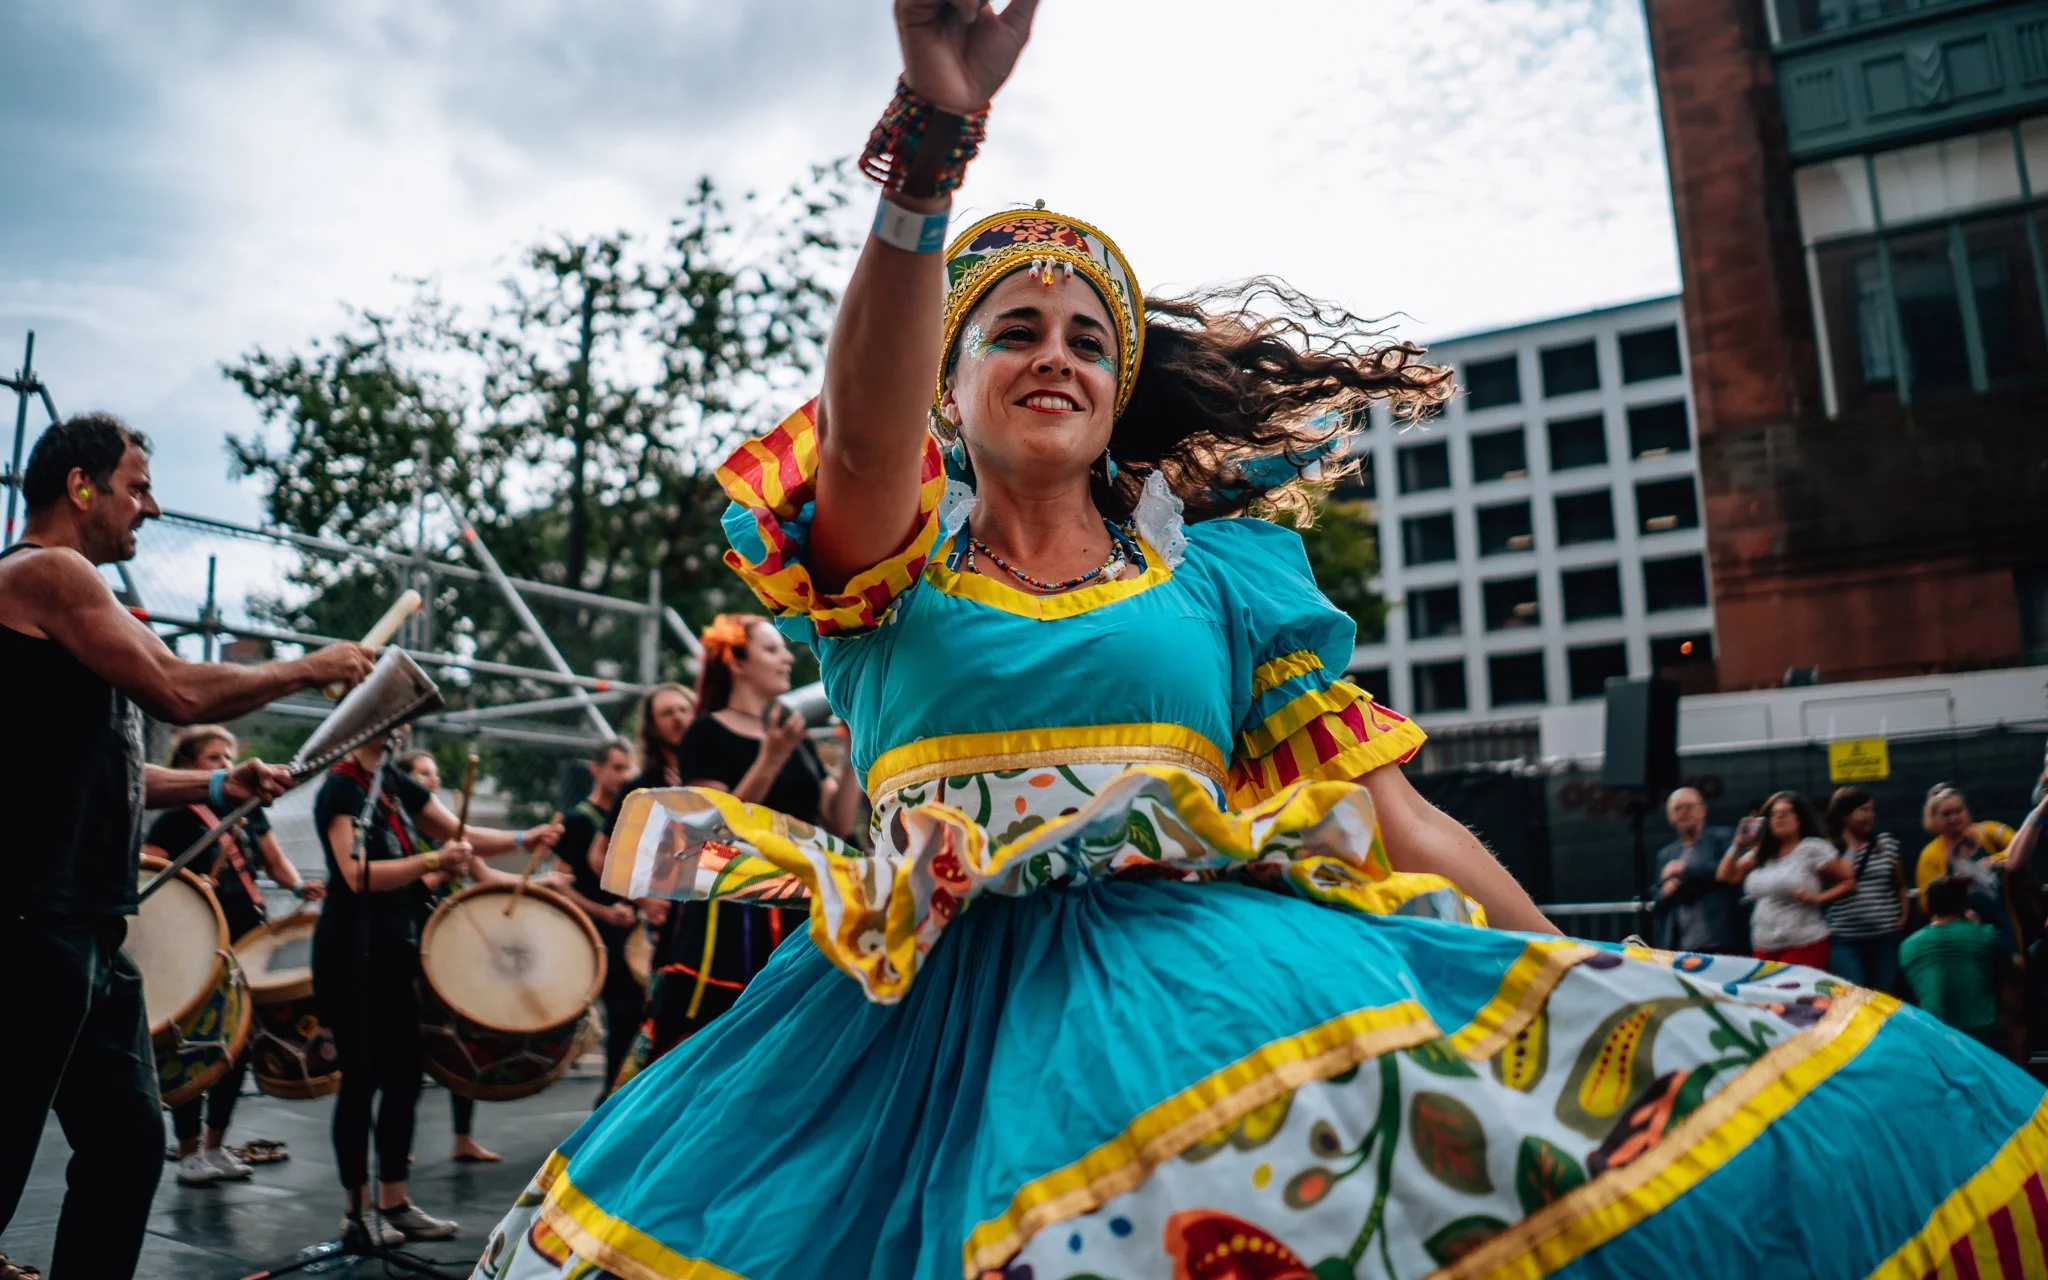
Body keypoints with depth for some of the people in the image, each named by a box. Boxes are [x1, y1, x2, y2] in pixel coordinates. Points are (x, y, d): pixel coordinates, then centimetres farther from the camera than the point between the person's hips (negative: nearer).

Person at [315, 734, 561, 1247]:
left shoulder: (396, 785, 10)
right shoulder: (340, 789, -12)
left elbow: (461, 835, 12)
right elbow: (358, 874, -23)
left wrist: (522, 839, -2)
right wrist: (433, 861, -29)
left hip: (395, 949, 8)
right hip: (351, 952, -8)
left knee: (405, 1072, 10)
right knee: (363, 1076, -2)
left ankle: (394, 1202, 19)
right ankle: (358, 1211, 9)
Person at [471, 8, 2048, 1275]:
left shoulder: (1221, 570, 13)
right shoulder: (891, 559, 9)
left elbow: (1398, 820, 10)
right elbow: (863, 424, -16)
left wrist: (1598, 1003, 5)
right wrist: (931, 136, -31)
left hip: (1210, 963, 1)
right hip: (951, 999, 0)